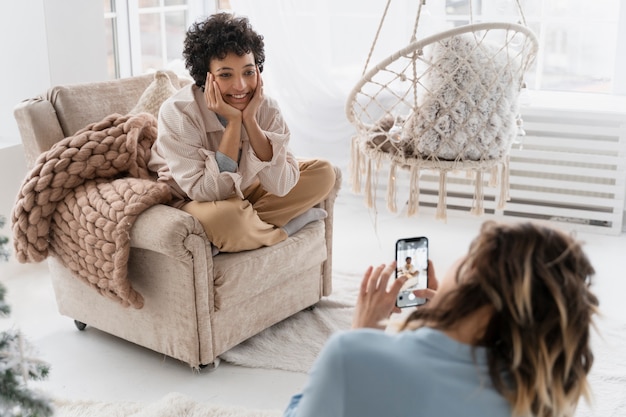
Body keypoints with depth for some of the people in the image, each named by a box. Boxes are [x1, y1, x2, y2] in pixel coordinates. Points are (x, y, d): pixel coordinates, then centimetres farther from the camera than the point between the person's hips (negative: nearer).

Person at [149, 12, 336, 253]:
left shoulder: (266, 108, -14)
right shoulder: (178, 113, -25)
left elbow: (281, 186, -22)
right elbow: (207, 192, -30)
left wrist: (250, 120, -29)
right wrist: (233, 122, -33)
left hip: (244, 193, 5)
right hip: (191, 204, -5)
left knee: (323, 172, -7)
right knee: (226, 214, -40)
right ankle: (287, 226, -10)